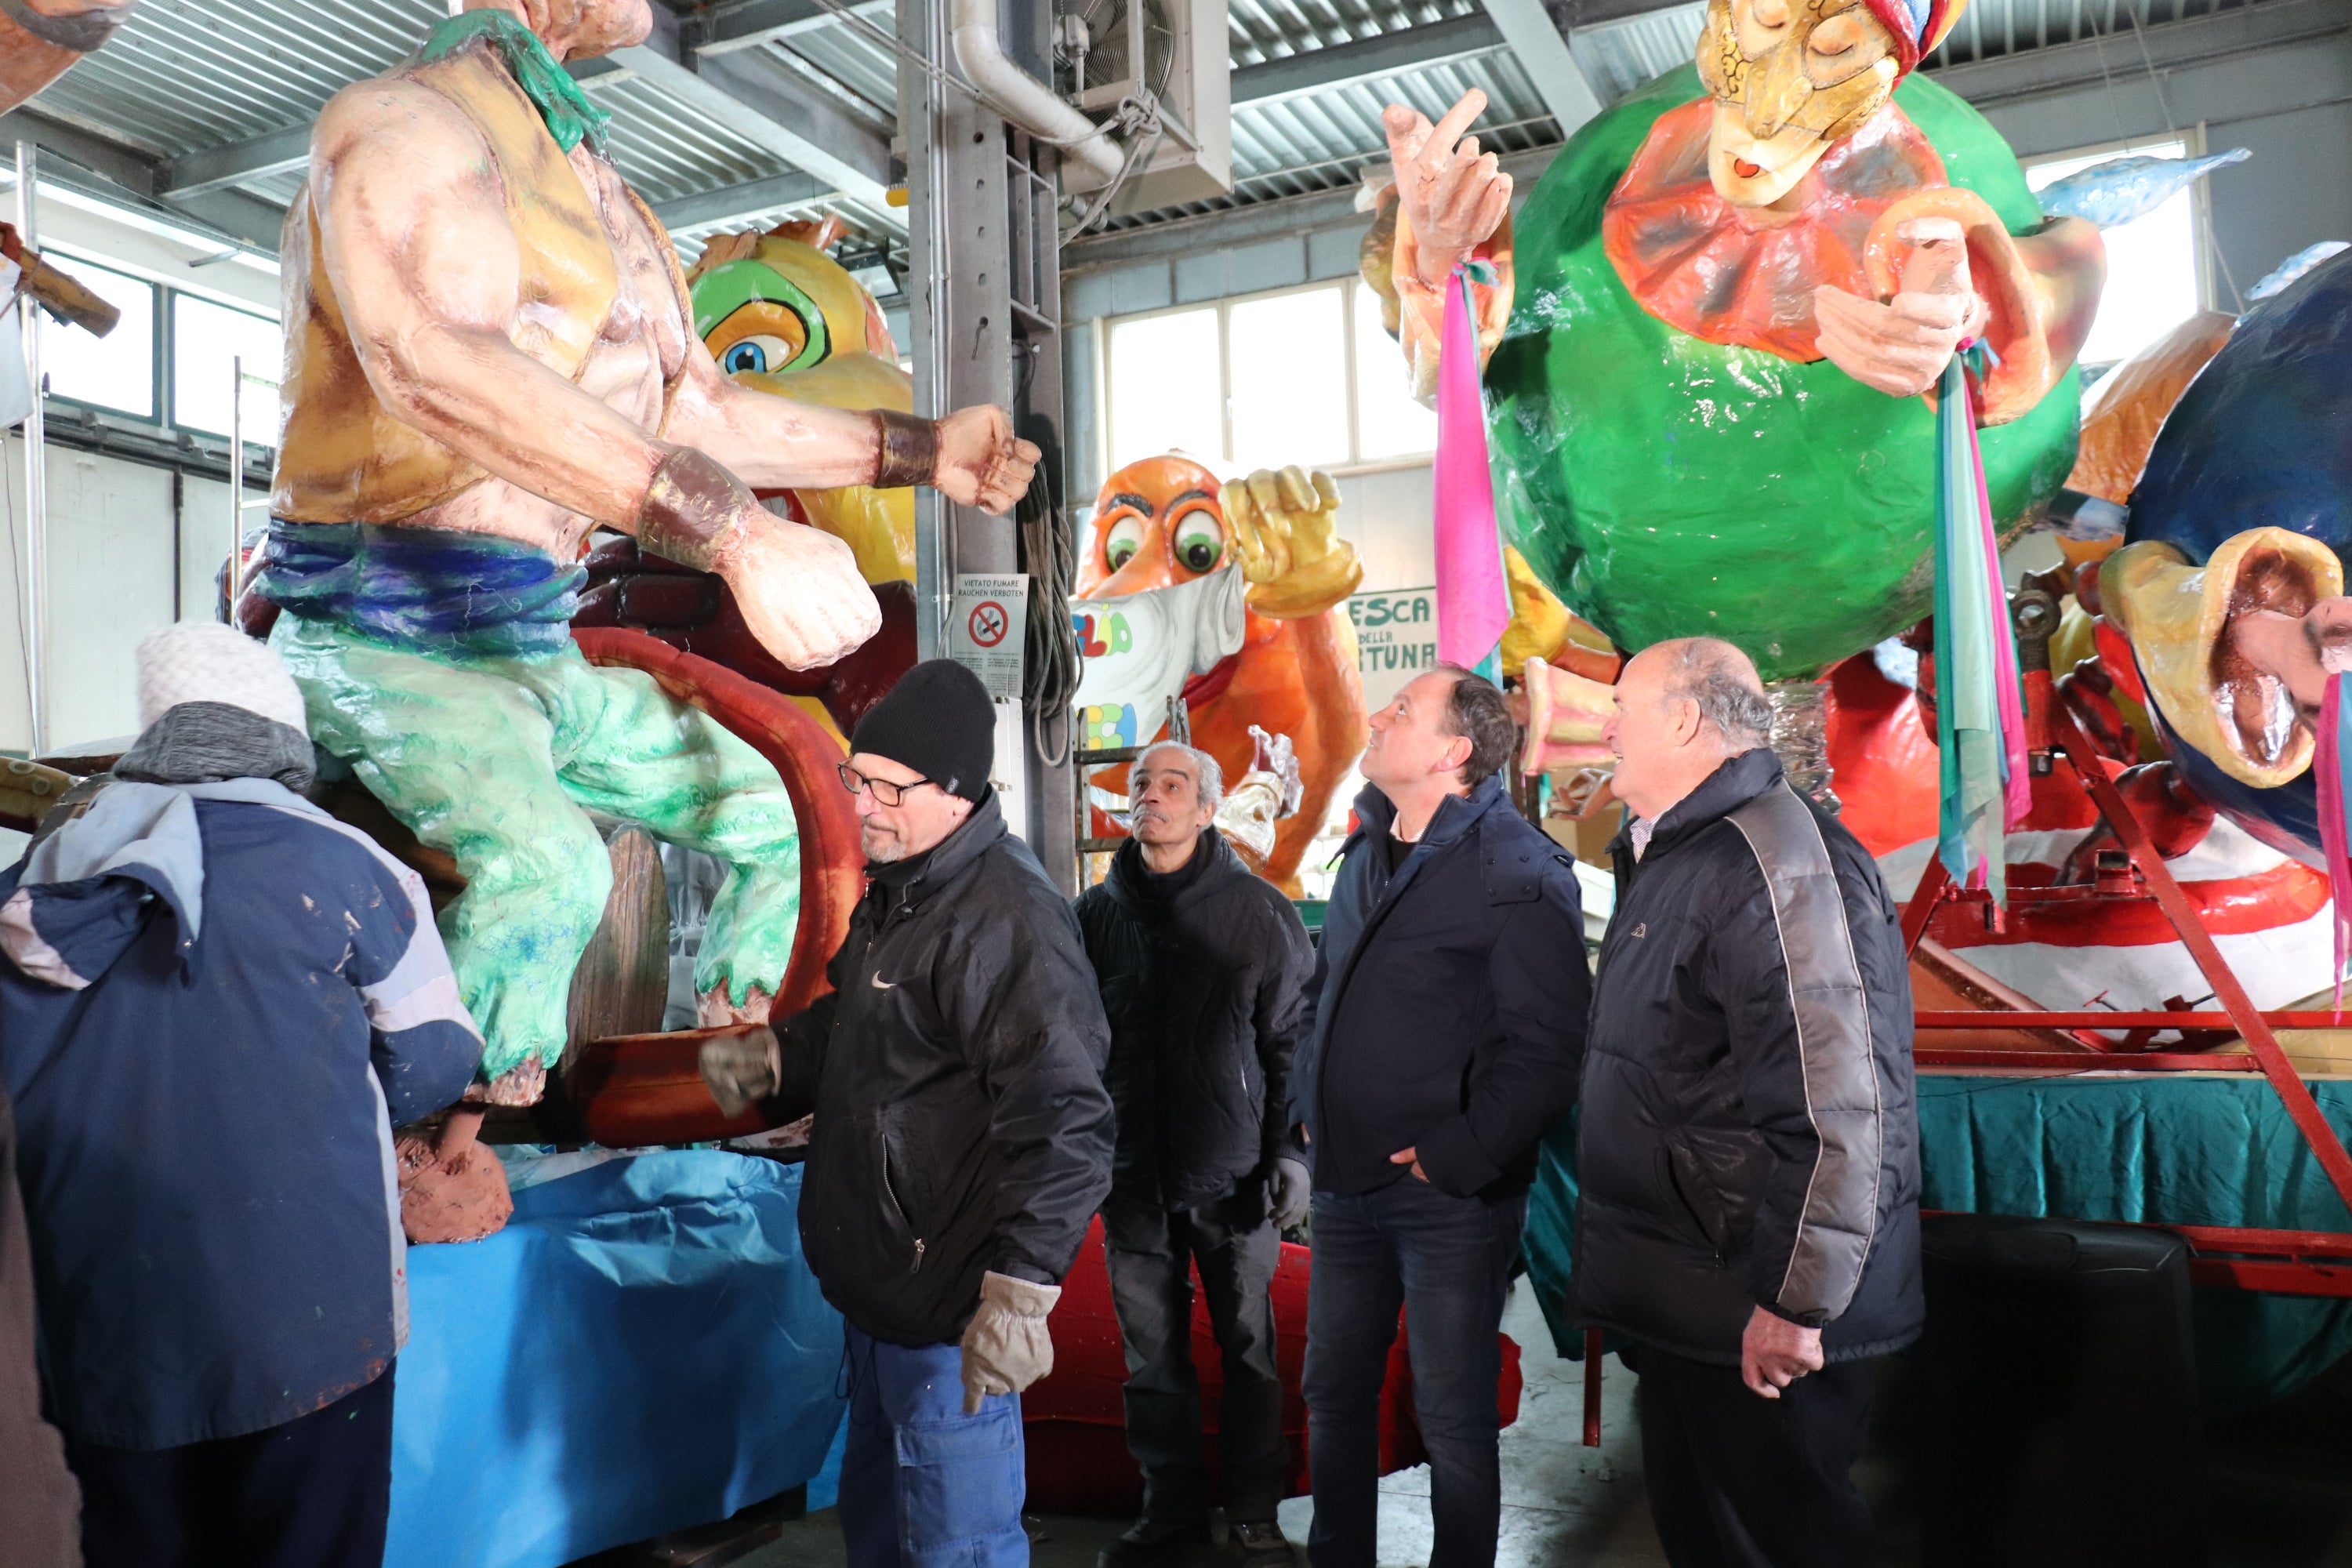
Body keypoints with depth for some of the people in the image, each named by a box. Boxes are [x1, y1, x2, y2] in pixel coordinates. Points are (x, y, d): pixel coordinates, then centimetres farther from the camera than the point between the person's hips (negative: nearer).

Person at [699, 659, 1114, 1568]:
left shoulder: (1005, 918, -23)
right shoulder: (897, 891, 10)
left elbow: (1059, 1121, -27)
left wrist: (1021, 1288, -28)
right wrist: (775, 1057, 7)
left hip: (948, 1306, -10)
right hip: (879, 1284, 10)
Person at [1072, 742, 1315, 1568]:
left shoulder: (1258, 910, -4)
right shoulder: (1097, 913, 5)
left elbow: (1293, 1040, -3)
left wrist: (1289, 1155, -7)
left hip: (1232, 1173, -2)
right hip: (1133, 1172, 3)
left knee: (1249, 1347, 10)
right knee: (1152, 1354, 12)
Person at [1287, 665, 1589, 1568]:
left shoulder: (1519, 873, -14)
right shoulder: (1366, 854, 10)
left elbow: (1544, 1047, -18)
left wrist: (1456, 1156, -18)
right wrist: (1308, 1106, 12)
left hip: (1449, 1196, -7)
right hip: (1345, 1185, 7)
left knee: (1453, 1420, 7)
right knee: (1333, 1393, 18)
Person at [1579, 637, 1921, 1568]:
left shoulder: (1775, 858, -21)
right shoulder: (1668, 856, 12)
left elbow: (1834, 1102, -28)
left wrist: (1794, 1303, -24)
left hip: (1759, 1321, -10)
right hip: (1681, 1310, 10)